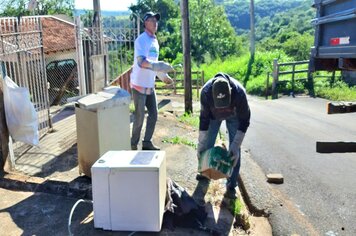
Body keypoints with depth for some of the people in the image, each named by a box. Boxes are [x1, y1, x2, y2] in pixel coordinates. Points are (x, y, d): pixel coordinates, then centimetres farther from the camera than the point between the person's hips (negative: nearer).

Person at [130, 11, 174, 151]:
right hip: (139, 85, -8)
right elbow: (142, 62, -27)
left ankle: (147, 142, 22)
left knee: (153, 114, 10)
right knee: (139, 117, -1)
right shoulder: (141, 40, -14)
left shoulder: (155, 41, 13)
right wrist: (161, 66, -33)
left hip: (150, 85, 8)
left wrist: (163, 76, 24)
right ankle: (133, 145, 15)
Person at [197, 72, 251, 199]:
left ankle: (231, 185, 2)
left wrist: (235, 146, -31)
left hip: (234, 116, -1)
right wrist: (201, 145, -21)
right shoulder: (206, 91, -39)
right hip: (214, 114, 2)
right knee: (208, 143, 4)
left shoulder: (239, 93, -43)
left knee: (234, 150, -8)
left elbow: (244, 120, -28)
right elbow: (204, 119, -24)